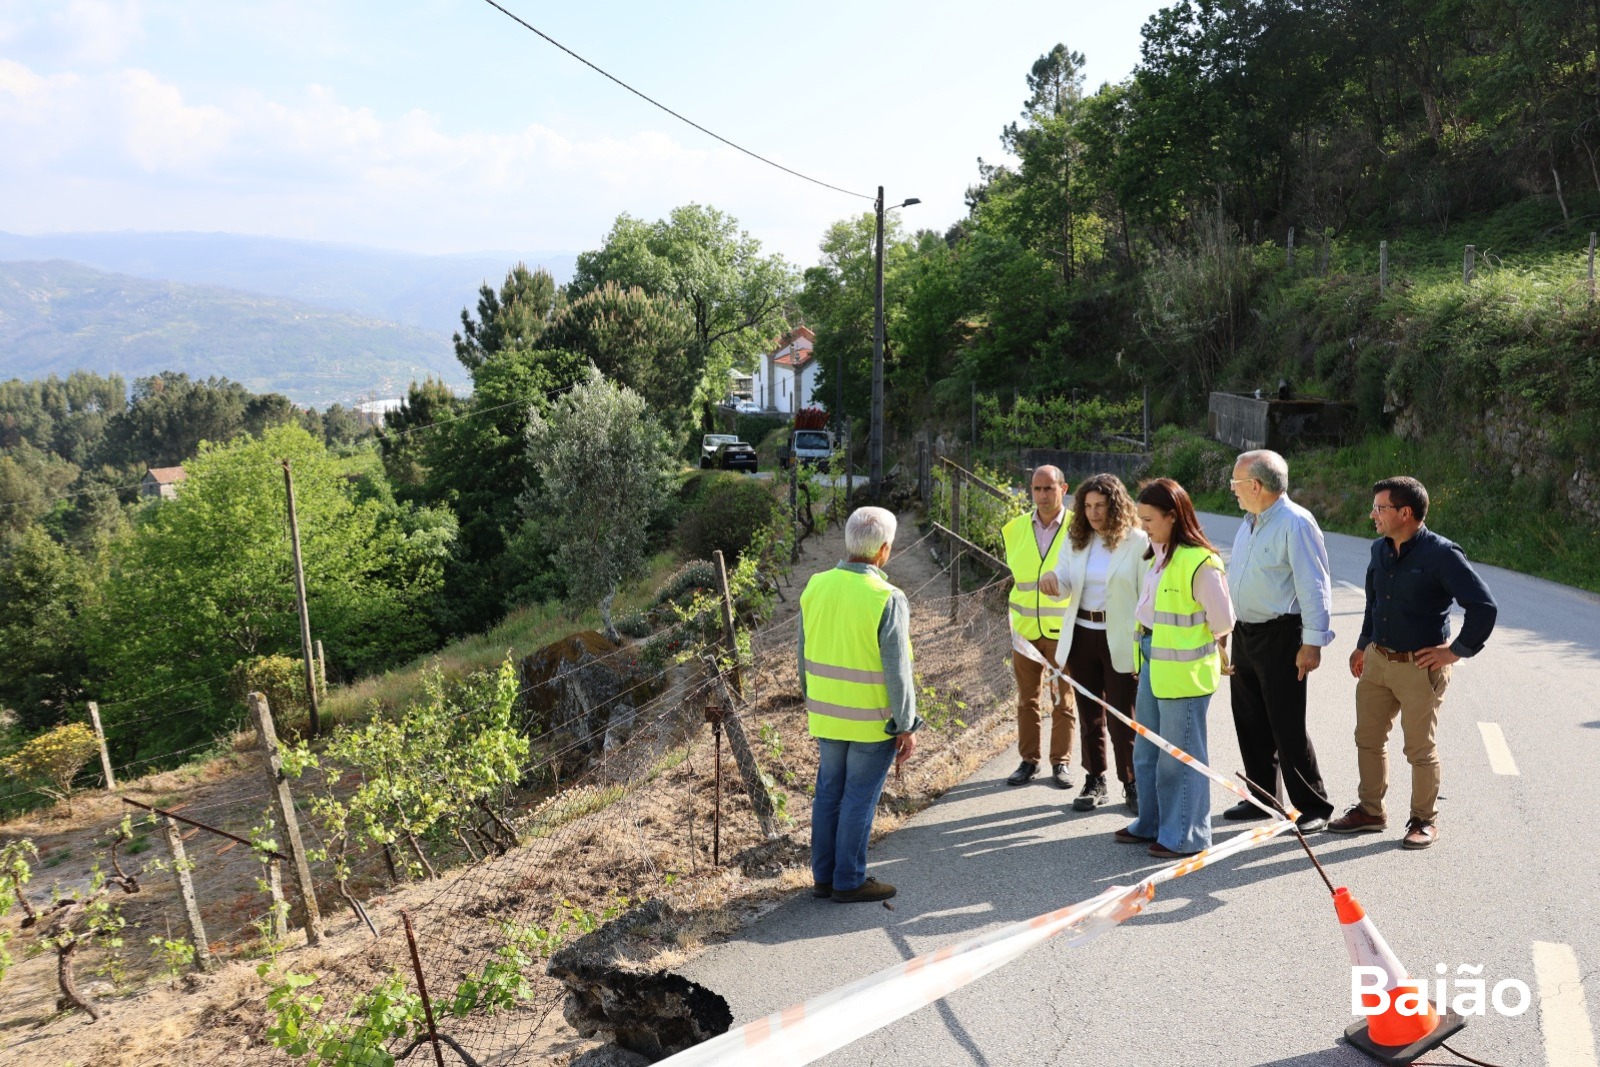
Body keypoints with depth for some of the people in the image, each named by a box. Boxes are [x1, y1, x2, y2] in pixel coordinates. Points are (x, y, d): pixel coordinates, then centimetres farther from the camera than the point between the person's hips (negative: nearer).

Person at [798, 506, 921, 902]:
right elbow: (897, 672, -17)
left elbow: (806, 657, 6)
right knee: (859, 798, 7)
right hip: (873, 720, -5)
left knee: (828, 792, 16)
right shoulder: (888, 600, -20)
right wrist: (906, 727, -8)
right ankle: (850, 881, 18)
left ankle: (824, 876, 25)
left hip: (827, 714, 5)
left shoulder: (816, 587, -3)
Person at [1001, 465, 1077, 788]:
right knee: (1027, 698, 9)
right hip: (1025, 628, 3)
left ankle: (1060, 762, 17)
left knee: (1063, 700, 5)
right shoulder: (1016, 529, 4)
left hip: (1062, 629, -3)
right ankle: (1028, 760, 21)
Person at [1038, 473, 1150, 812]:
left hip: (1120, 641, -5)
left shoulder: (1138, 542, -11)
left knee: (1123, 718, 2)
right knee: (1089, 714, 14)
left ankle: (1132, 784, 18)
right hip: (1082, 636, 5)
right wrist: (1053, 579, -19)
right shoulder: (1077, 539, 5)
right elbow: (1065, 584, 5)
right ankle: (1095, 781, 27)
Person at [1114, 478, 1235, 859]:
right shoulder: (1159, 553, 8)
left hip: (1184, 671, -9)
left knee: (1180, 755, 3)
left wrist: (1192, 643, 0)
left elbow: (1223, 621, -15)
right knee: (1146, 751, 19)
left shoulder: (1200, 562, -20)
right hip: (1153, 663, 9)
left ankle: (1185, 836, 17)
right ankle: (1151, 824, 34)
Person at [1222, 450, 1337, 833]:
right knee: (1250, 722, 14)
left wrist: (1313, 643, -21)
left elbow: (1314, 586, -18)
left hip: (1280, 637, -9)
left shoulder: (1295, 523, -15)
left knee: (1287, 728, -3)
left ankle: (1314, 808, 10)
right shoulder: (1249, 522, 13)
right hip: (1244, 634, 9)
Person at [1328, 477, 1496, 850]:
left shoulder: (1441, 553, -17)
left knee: (1420, 749, 5)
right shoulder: (1380, 550, 6)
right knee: (1368, 738, 14)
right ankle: (1369, 810, 29)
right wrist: (1364, 645, 23)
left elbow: (1484, 606, -19)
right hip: (1377, 662, 7)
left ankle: (1424, 821, 22)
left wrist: (1456, 651, -15)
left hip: (1421, 668, -7)